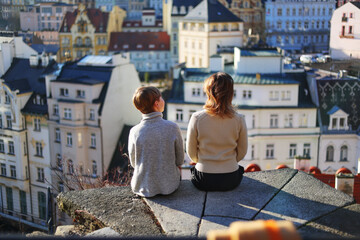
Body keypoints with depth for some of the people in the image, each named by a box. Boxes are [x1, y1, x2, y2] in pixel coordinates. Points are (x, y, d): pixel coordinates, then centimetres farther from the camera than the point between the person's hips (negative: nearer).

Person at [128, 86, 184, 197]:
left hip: (143, 188, 1)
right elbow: (180, 160, -5)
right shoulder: (172, 128, -17)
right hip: (169, 186, -1)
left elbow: (133, 163, 0)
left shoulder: (134, 132, -15)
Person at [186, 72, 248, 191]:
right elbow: (242, 152, 1)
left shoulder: (196, 118, -14)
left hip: (203, 181, -1)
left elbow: (191, 152, -3)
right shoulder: (239, 119, -11)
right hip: (231, 180, 1)